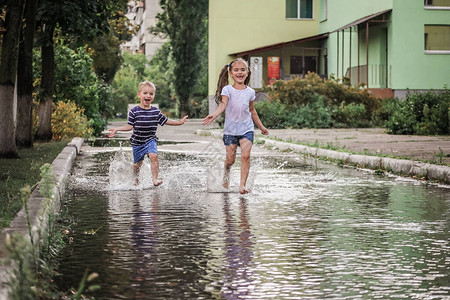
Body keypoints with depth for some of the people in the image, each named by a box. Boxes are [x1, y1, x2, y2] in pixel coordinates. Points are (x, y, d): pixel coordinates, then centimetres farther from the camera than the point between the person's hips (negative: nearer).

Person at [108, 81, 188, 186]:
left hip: (150, 140, 1)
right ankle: (136, 179, 39)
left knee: (153, 155, -26)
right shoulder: (134, 111, -9)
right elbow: (130, 126, -8)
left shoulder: (156, 111, 0)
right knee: (138, 163, 10)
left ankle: (155, 179, -23)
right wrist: (117, 129, -19)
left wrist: (179, 122, 12)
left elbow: (165, 121, 12)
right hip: (137, 141, -1)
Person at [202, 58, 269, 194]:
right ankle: (226, 174, 35)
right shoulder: (227, 89, -3)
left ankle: (242, 185, -14)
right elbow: (223, 104, -20)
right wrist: (214, 115, -40)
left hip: (246, 128, 1)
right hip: (230, 128, -1)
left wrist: (261, 127, 24)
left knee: (245, 155, -16)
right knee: (230, 158, 2)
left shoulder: (250, 92, 6)